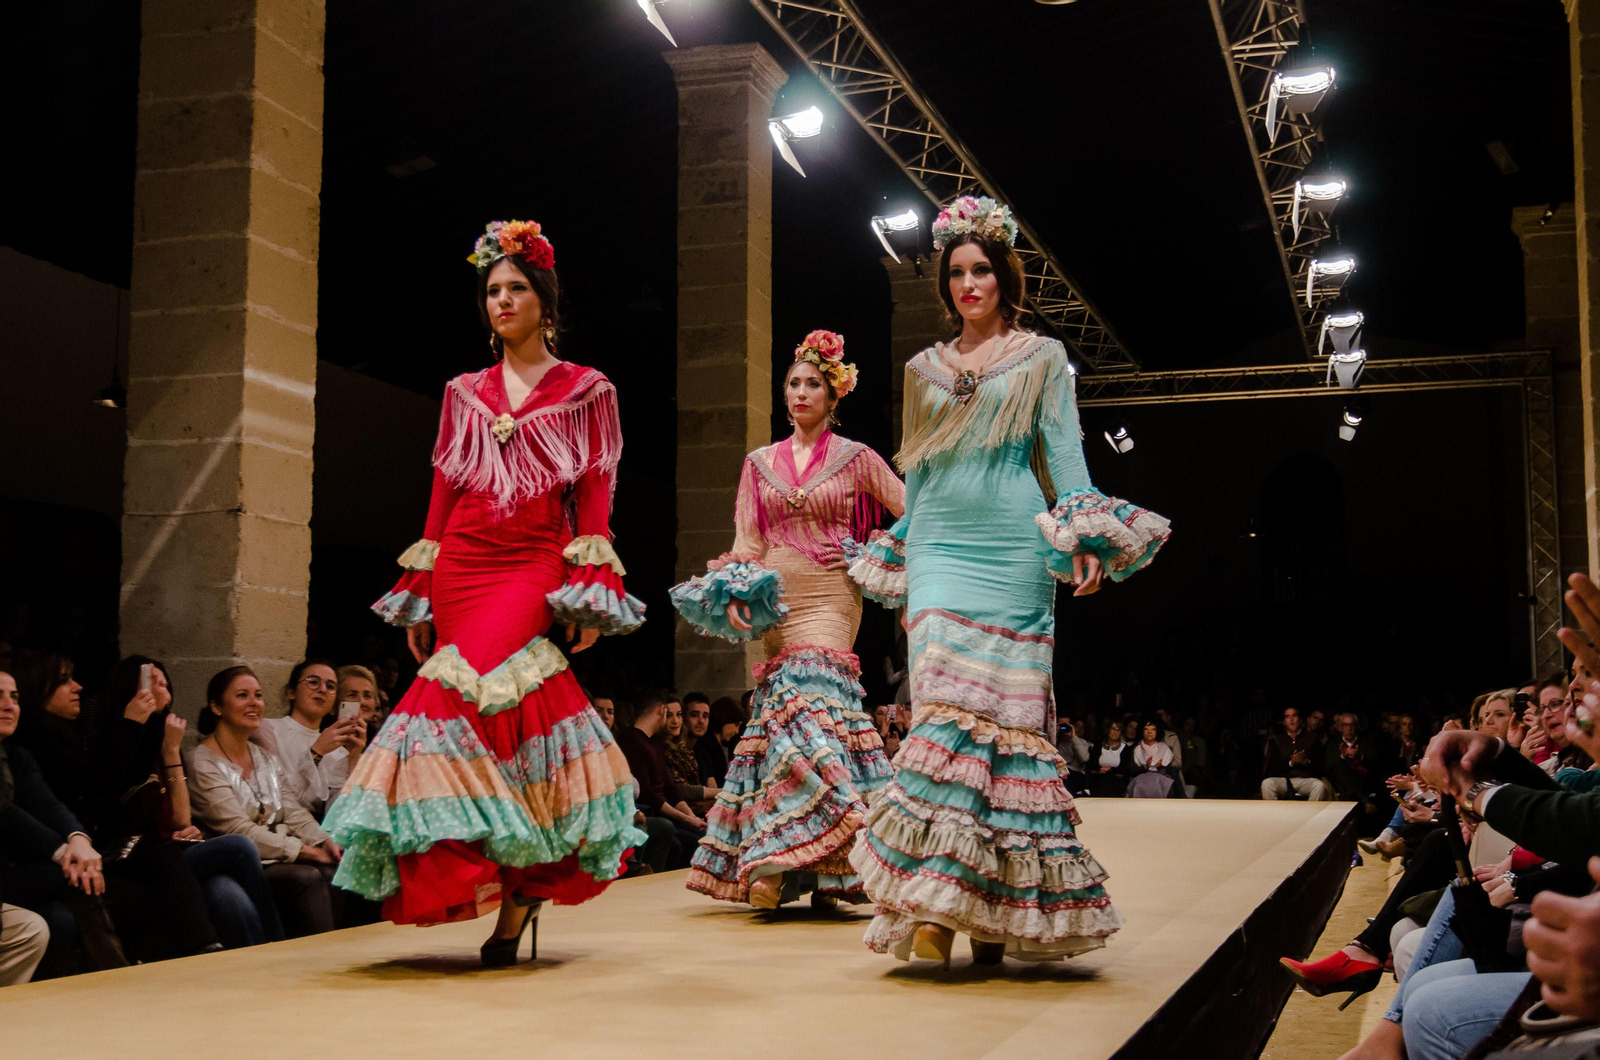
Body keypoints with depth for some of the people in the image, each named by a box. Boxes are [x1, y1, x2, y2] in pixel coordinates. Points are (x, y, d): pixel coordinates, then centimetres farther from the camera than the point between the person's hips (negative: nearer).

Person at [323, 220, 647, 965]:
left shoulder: (585, 391, 7)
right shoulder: (464, 393, 16)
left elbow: (594, 498, 1)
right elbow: (442, 494, 14)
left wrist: (591, 594, -10)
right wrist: (418, 596, 8)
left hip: (535, 565, -4)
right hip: (461, 564, 4)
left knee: (475, 689, -21)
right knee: (516, 704, -5)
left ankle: (514, 883, -10)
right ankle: (530, 872, 6)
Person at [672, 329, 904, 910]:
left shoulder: (856, 458, 8)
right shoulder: (760, 463, 16)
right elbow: (746, 539, 9)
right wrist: (733, 594, -5)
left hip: (829, 597, -3)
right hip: (773, 600, 3)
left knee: (805, 705, -20)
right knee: (787, 707, -5)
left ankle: (785, 859, -21)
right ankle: (816, 868, 0)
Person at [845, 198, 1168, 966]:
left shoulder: (1042, 357, 10)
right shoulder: (924, 368, 18)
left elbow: (1063, 451, 2)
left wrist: (1084, 538, -11)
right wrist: (899, 556, 18)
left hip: (1011, 550, -2)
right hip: (939, 549, 3)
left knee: (1007, 706, -6)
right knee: (944, 703, -11)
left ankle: (996, 905, 0)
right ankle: (935, 900, -10)